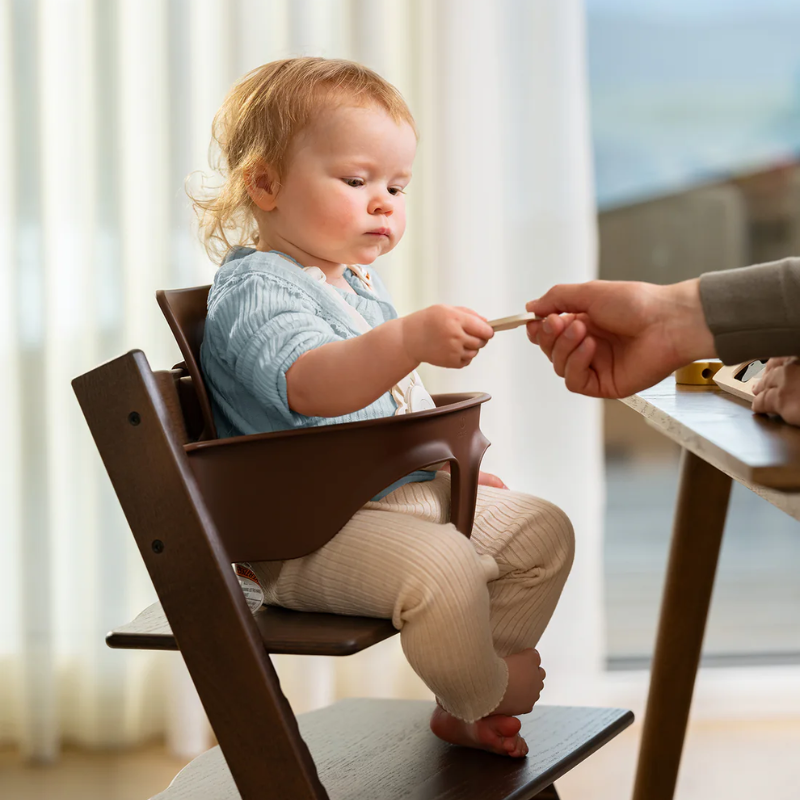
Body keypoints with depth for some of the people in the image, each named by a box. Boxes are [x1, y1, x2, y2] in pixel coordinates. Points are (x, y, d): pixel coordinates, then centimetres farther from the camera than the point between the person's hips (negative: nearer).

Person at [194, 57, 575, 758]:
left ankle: (466, 711, 14)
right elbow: (311, 386, -38)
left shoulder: (357, 283, 18)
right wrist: (414, 338, -50)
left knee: (542, 532, 10)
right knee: (442, 570, -33)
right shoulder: (255, 291, -17)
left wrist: (451, 463, 25)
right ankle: (486, 692, -2)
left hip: (408, 490, 11)